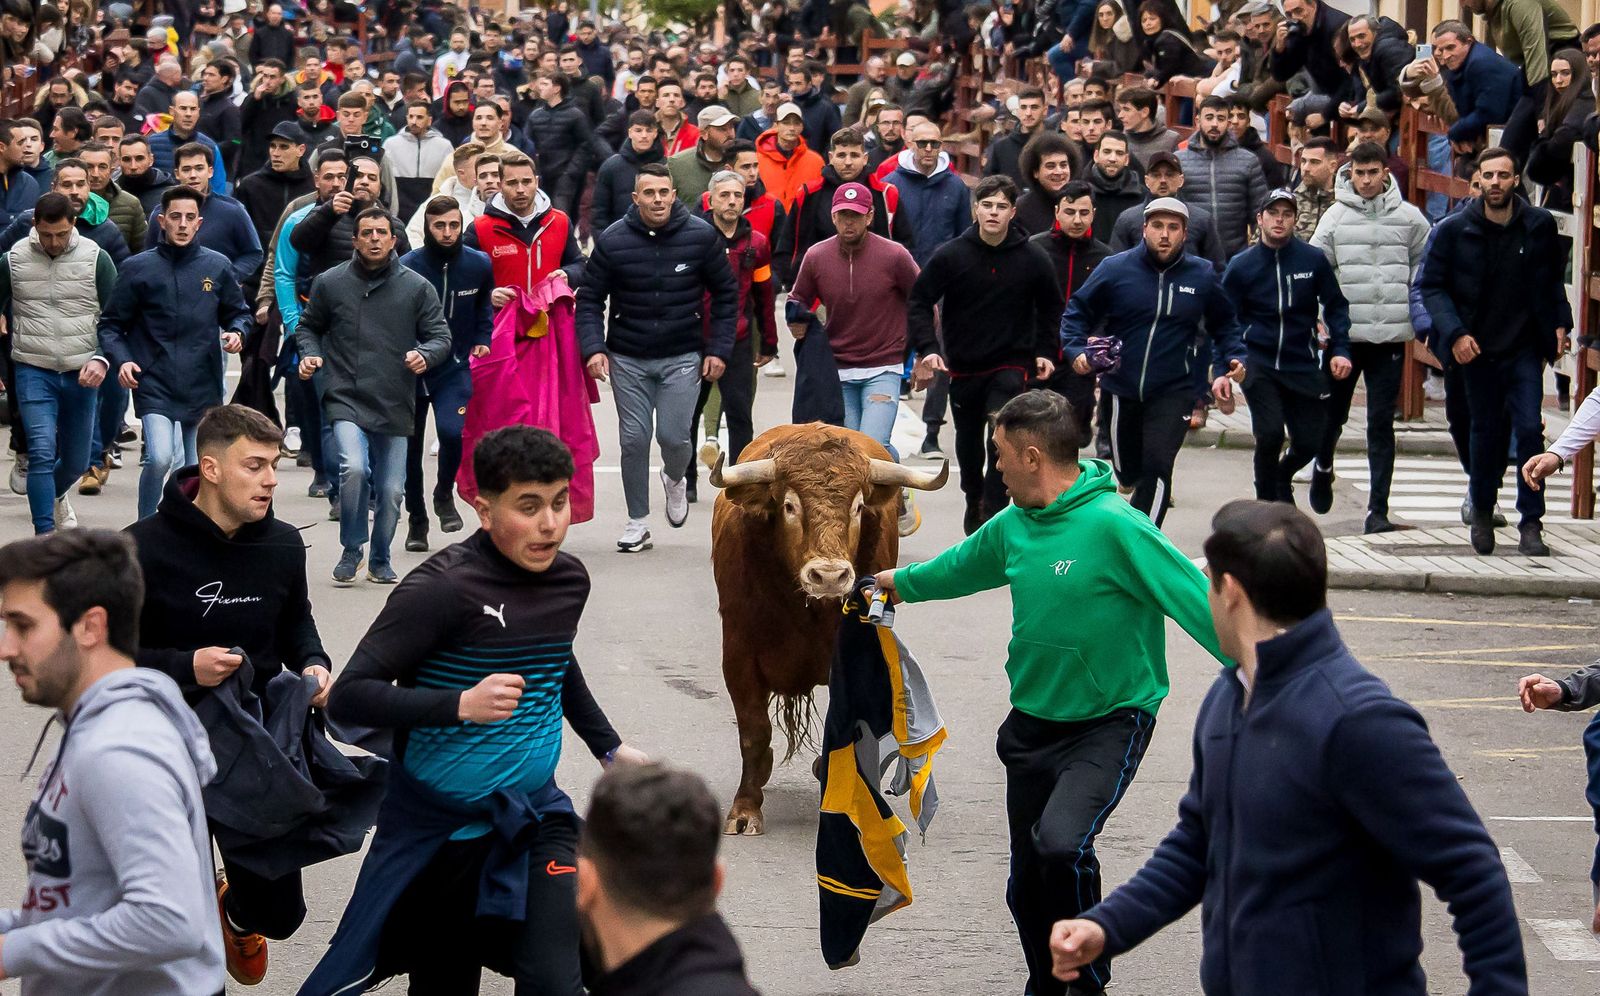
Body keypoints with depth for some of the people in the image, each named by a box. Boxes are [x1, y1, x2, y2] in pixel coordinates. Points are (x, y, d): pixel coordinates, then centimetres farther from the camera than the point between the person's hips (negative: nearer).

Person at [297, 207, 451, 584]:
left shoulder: (417, 287, 3)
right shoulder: (330, 283, 4)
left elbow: (441, 336, 6)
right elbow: (308, 326, 18)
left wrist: (425, 355, -15)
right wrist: (310, 354, -2)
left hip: (396, 407, 2)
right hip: (346, 401, -2)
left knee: (391, 490, 6)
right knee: (354, 468, -24)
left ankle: (380, 560, 29)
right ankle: (351, 550, -3)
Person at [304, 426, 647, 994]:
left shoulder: (569, 580, 0)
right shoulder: (443, 589, -20)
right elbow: (349, 696, -23)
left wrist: (608, 747, 26)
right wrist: (460, 705, -33)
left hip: (535, 815, 4)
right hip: (435, 825, -4)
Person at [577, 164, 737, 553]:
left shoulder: (701, 236, -5)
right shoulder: (613, 241, -5)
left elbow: (726, 294, 4)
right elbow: (590, 299, 1)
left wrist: (719, 349, -1)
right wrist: (594, 347, -12)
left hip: (683, 358, -1)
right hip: (628, 360, 1)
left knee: (674, 436, -7)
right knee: (634, 440, 1)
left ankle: (675, 480, 29)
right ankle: (638, 522, 15)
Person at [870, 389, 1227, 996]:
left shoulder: (1114, 526, -21)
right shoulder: (1012, 526, 3)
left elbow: (1195, 599, -26)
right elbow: (956, 569, 25)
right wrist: (893, 583, 41)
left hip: (1109, 723, -7)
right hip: (1033, 722, 7)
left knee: (1061, 843, -28)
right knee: (1028, 883, 13)